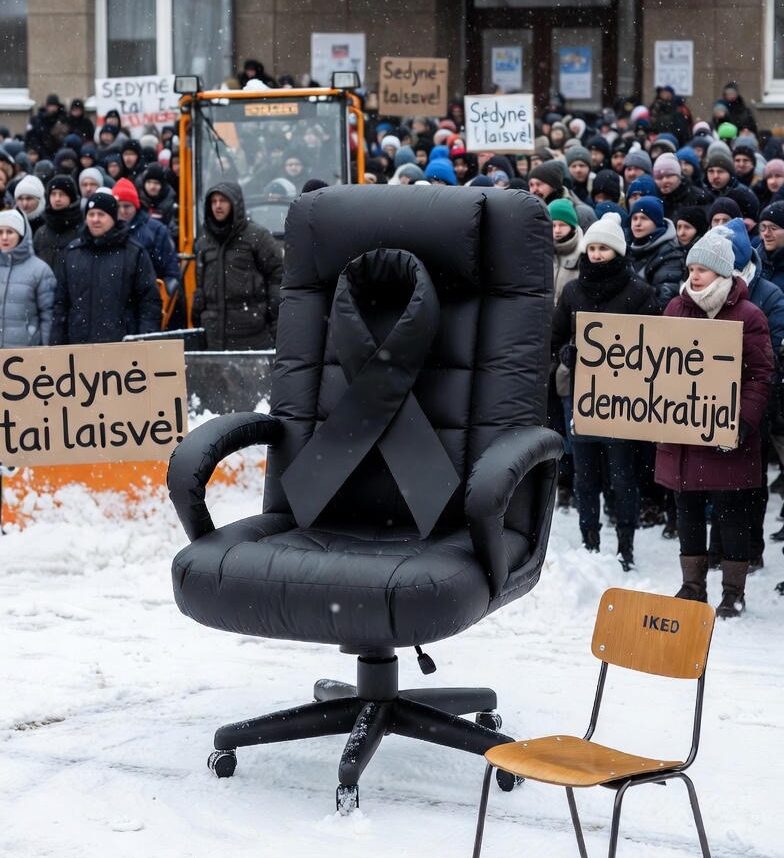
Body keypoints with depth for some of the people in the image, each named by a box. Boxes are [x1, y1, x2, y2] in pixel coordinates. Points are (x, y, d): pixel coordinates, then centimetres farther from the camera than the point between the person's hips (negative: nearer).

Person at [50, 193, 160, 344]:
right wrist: (57, 343, 9)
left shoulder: (134, 254, 2)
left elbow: (150, 300, 0)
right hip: (79, 343, 3)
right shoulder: (72, 252, 13)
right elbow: (61, 302, 15)